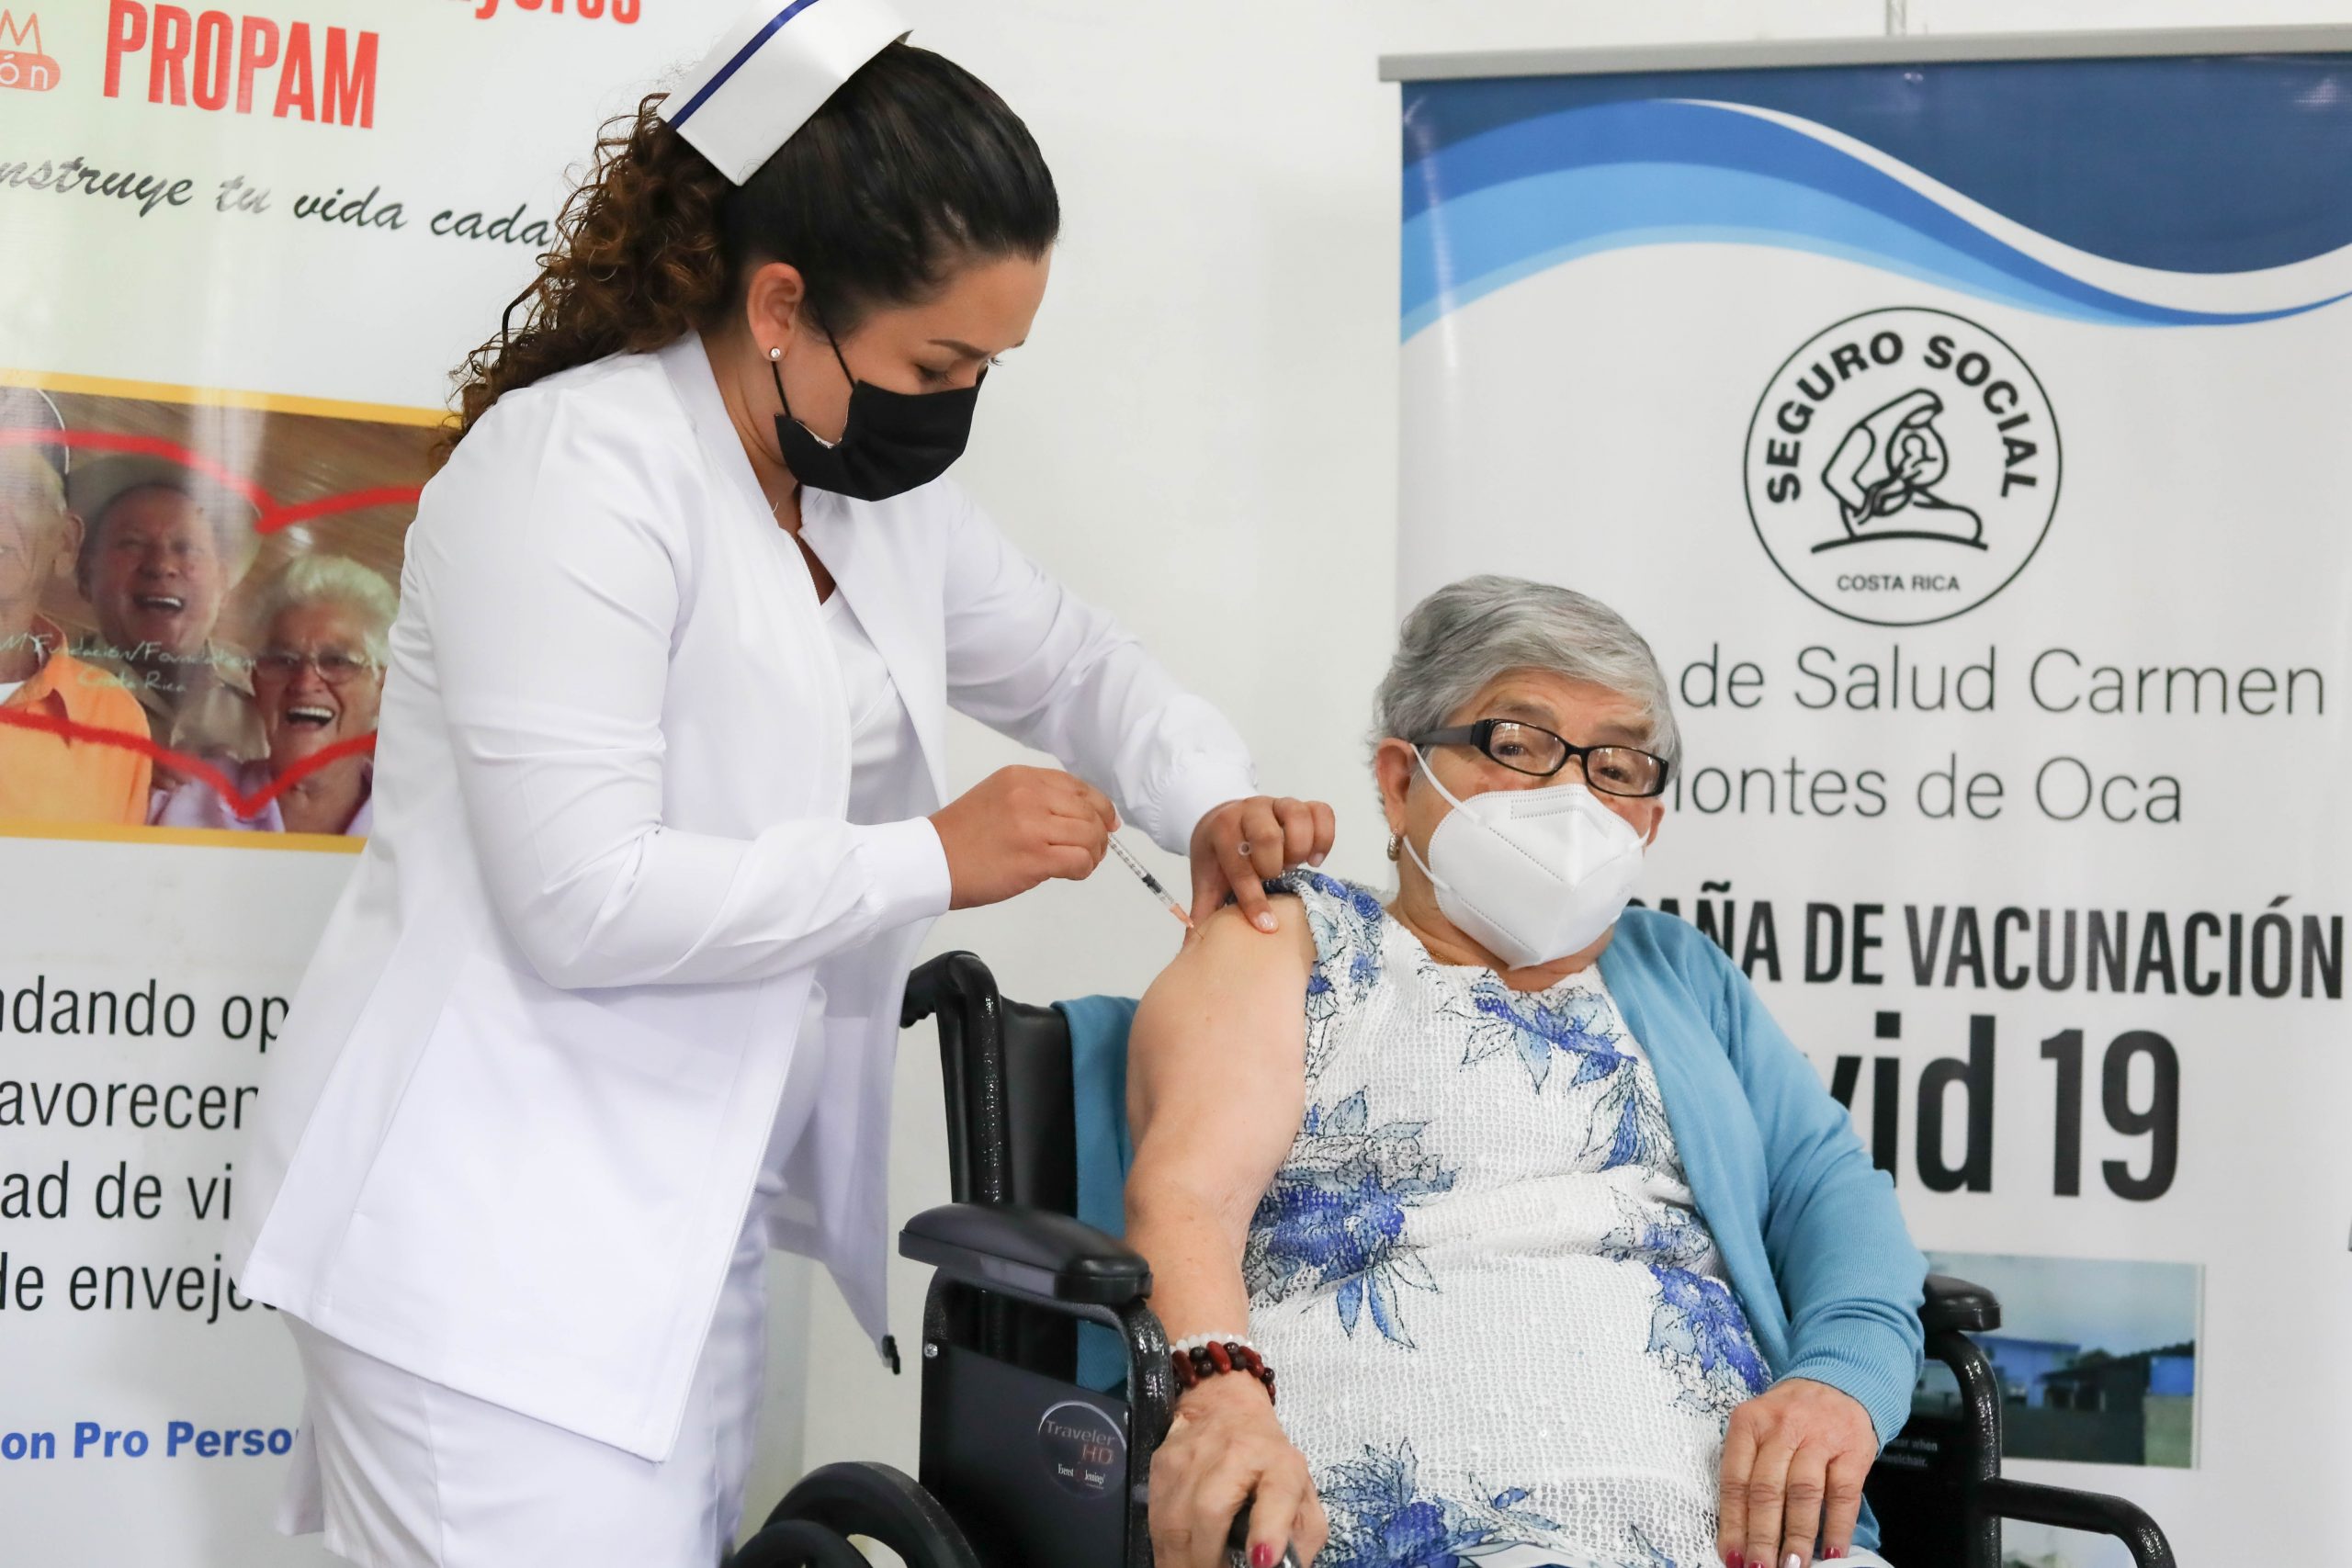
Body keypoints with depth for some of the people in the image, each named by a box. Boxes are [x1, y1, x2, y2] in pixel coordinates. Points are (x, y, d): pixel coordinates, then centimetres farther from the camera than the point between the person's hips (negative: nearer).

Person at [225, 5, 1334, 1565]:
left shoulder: (883, 492, 10)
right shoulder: (580, 471, -18)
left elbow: (1067, 660, 24)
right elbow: (584, 898, -24)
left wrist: (1214, 799, 3)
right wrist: (935, 858, -17)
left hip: (693, 1235, 8)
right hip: (495, 1248, -8)